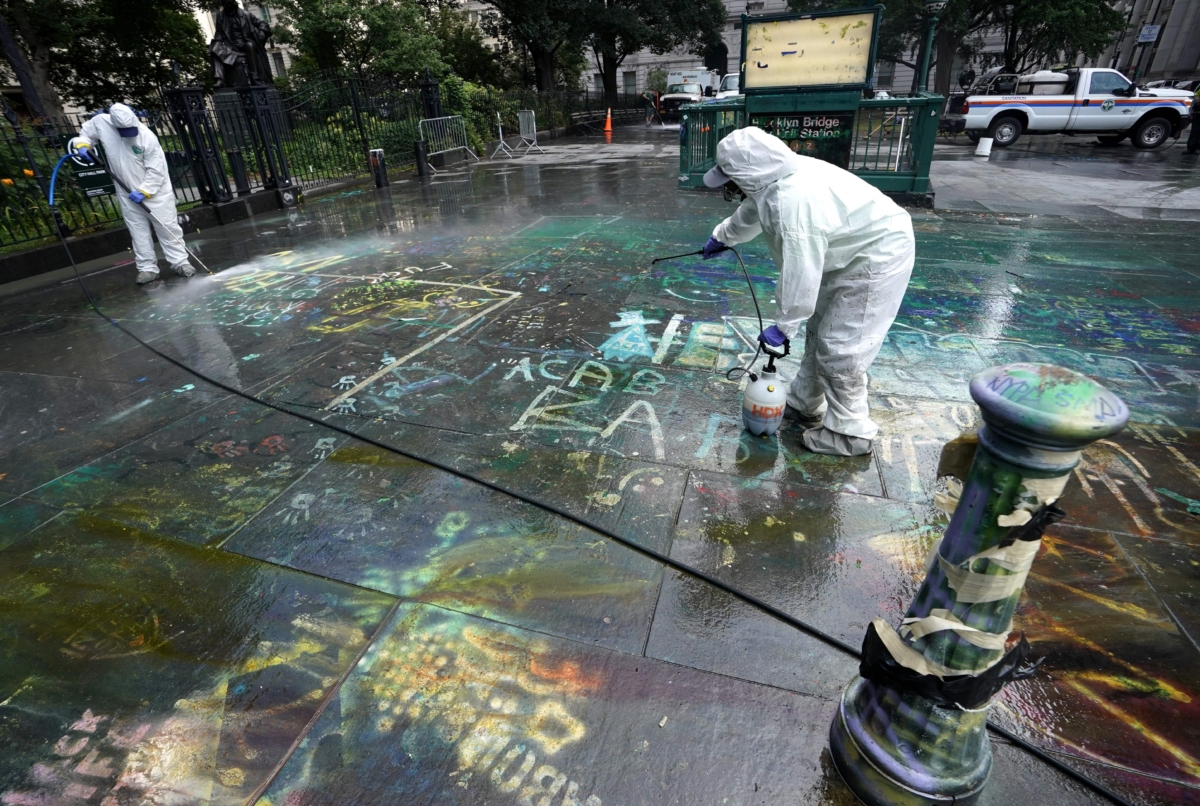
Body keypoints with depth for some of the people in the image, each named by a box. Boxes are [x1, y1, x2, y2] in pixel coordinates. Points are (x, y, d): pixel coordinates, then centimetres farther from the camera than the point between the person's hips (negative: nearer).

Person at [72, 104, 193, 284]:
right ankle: (147, 268, 13)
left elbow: (156, 170, -18)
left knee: (168, 227, 2)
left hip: (155, 190, -4)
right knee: (138, 231, 7)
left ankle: (180, 262, 12)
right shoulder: (100, 123, -9)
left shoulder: (147, 137, -20)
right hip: (127, 192, 4)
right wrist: (82, 145, -9)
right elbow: (85, 133, 12)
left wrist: (144, 191, -22)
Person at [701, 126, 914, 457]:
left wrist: (784, 325, -17)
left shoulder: (792, 202, -34)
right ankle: (803, 404, 33)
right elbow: (749, 213, 20)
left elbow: (800, 274, -29)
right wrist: (721, 236, 37)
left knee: (840, 347, -5)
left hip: (877, 258, -10)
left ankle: (849, 434, 11)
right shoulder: (774, 179, -3)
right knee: (819, 331, 17)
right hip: (854, 248, 10)